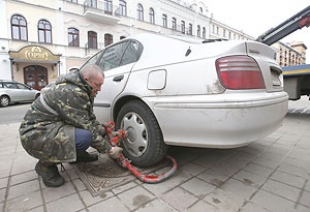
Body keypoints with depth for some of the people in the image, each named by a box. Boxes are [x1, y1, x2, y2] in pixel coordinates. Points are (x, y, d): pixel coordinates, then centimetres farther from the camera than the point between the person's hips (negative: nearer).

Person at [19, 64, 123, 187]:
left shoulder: (82, 90, 2)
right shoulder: (72, 93, -28)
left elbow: (90, 119, 5)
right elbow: (87, 128, -27)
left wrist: (106, 134, -5)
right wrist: (109, 150, -18)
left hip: (53, 125, 9)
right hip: (35, 133, -9)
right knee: (85, 137, -32)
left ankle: (77, 155, 17)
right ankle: (46, 164, -6)